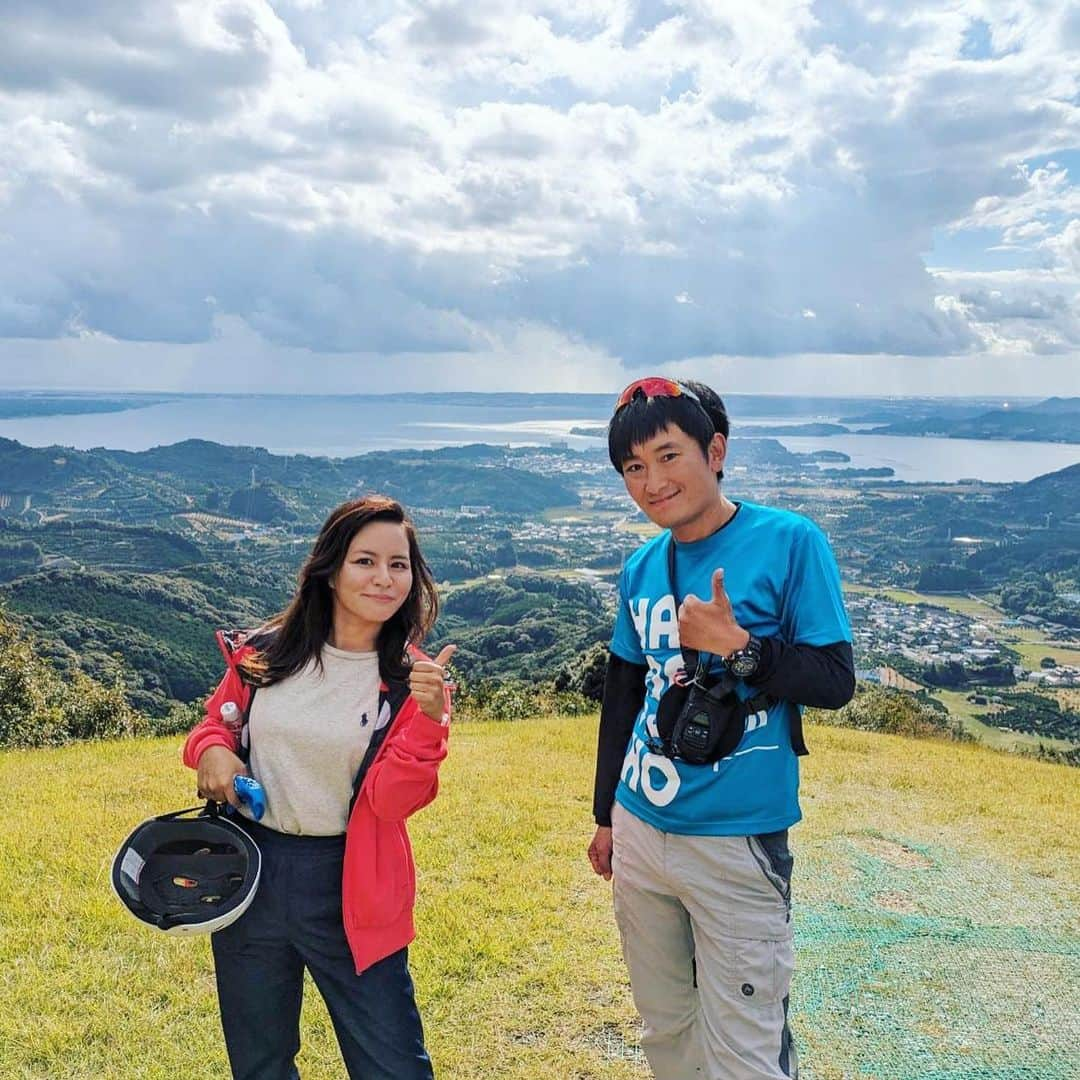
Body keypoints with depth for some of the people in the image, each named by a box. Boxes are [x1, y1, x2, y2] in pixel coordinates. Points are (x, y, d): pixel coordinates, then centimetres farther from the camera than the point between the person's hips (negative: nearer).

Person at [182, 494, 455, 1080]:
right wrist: (211, 749, -9)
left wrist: (429, 718, -29)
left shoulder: (412, 680, -7)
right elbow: (217, 721, 13)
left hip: (348, 887, -2)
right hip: (249, 872, 2)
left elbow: (389, 801, -15)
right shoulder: (265, 653, -3)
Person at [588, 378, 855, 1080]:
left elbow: (835, 681, -11)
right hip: (640, 833, 6)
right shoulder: (641, 567, 5)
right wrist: (606, 814, 19)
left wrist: (739, 646, -25)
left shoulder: (790, 541, -11)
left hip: (739, 844, -5)